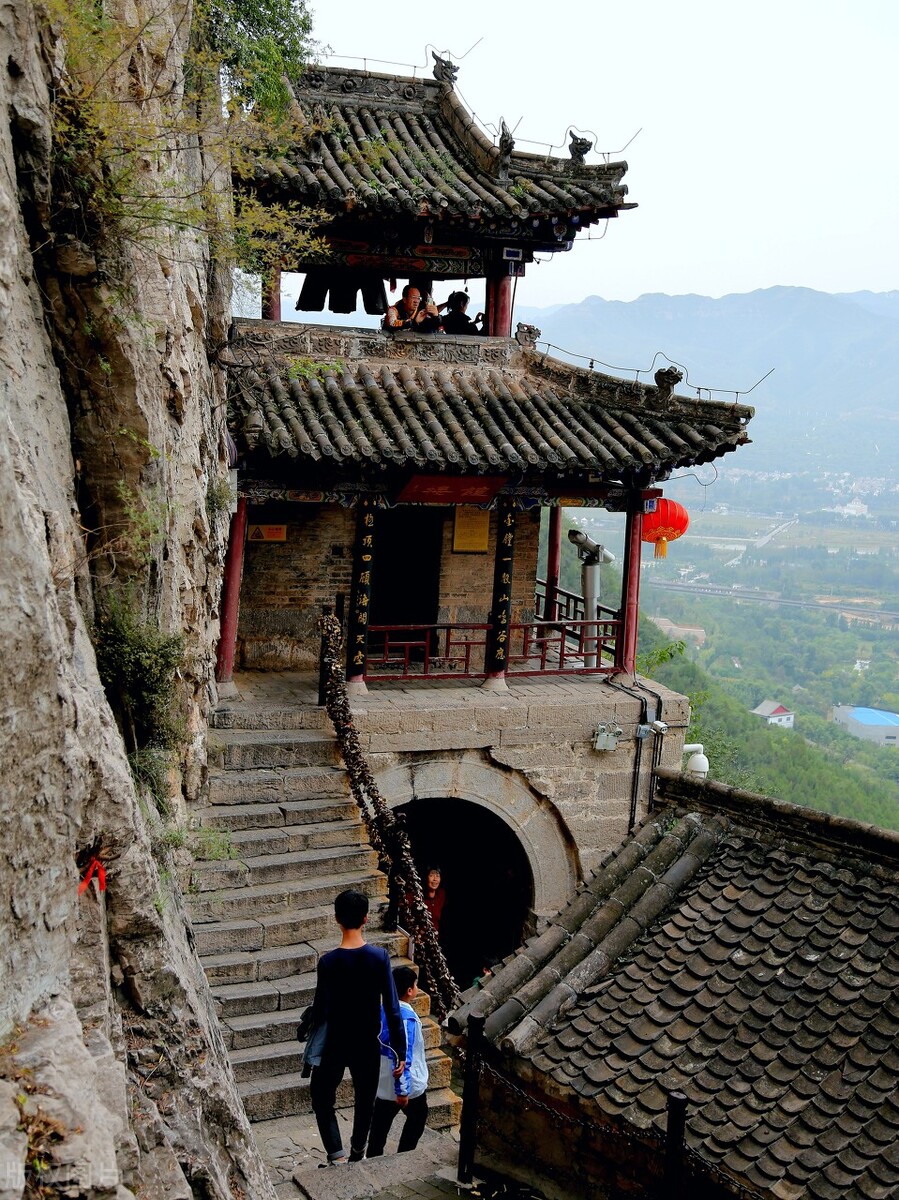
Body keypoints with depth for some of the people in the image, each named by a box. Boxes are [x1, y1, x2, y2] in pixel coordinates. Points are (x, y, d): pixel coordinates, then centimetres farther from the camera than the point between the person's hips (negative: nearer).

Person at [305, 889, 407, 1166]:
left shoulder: (328, 962, -20)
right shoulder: (380, 956, -16)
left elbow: (321, 1008, -10)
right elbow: (392, 1010, -13)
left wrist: (310, 1024, 13)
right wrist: (400, 1052, -5)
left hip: (335, 1045, -2)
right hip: (368, 1046, 2)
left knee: (321, 1097, 18)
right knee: (365, 1101, 21)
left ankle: (337, 1156, 8)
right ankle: (357, 1155, 37)